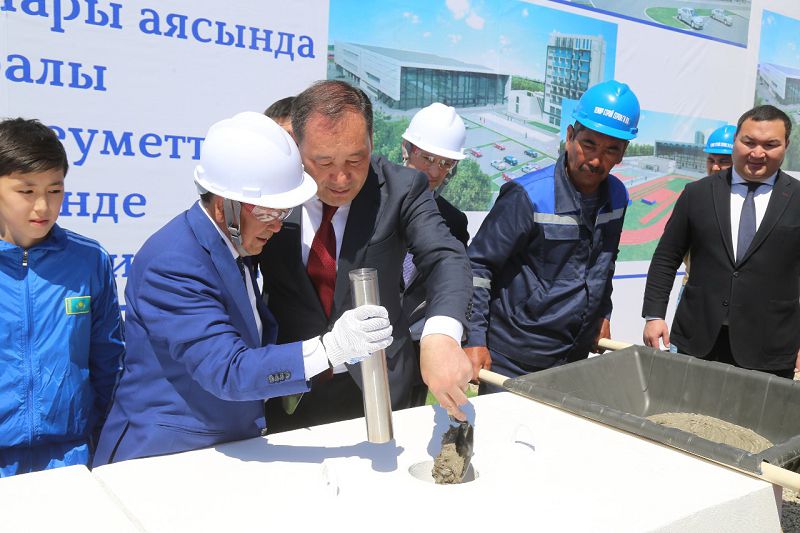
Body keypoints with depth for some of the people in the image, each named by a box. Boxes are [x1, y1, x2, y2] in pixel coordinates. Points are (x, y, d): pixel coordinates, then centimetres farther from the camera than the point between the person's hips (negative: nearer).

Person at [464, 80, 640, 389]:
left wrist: (603, 314, 18)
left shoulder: (617, 196, 2)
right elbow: (478, 265, -15)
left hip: (576, 358, 6)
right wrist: (474, 340, -20)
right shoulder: (528, 196, -19)